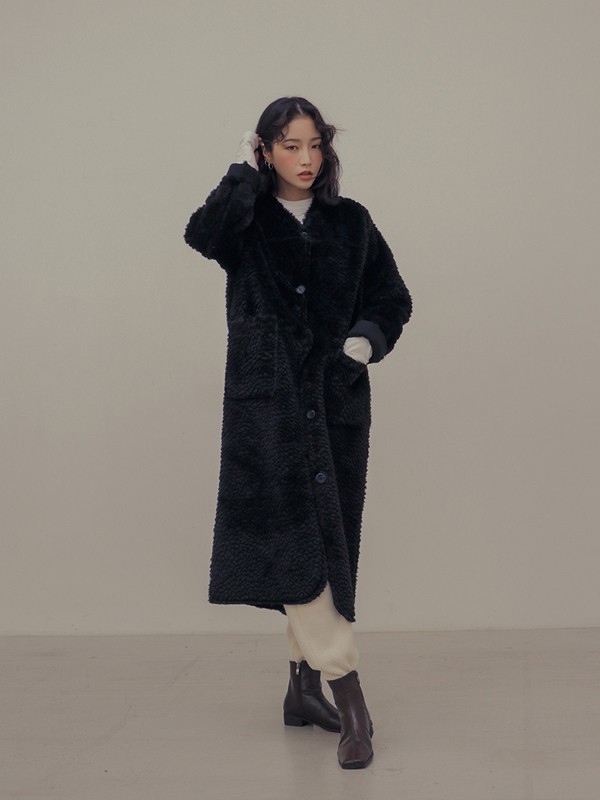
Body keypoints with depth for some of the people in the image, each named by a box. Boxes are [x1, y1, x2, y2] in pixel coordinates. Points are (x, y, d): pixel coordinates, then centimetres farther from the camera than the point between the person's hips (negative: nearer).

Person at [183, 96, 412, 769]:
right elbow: (204, 234, -19)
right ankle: (347, 692, -13)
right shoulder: (247, 222, 4)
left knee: (324, 543, 6)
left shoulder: (350, 222, 12)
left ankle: (304, 685, 19)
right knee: (292, 542, -15)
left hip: (337, 401, 4)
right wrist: (246, 172, -7)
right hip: (268, 402, -3)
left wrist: (368, 337, -3)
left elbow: (392, 298, 17)